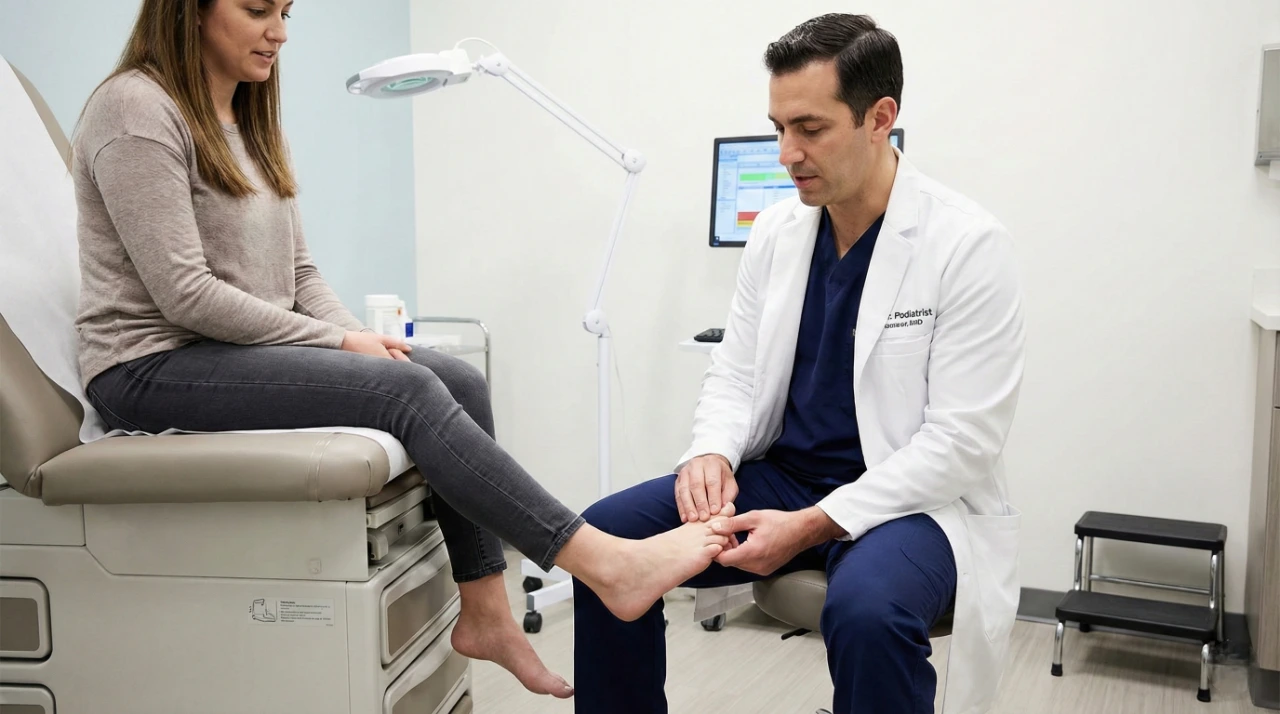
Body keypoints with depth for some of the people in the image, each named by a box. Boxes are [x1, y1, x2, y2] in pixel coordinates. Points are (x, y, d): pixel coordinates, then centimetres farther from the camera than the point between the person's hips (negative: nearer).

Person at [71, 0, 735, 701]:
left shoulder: (249, 122, 16)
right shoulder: (138, 110, -11)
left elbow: (297, 271, 15)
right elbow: (184, 294, -19)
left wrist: (359, 338, -4)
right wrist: (339, 343, -16)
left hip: (249, 349, 8)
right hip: (154, 368, -8)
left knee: (461, 381, -11)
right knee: (407, 391, -26)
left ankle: (485, 616, -9)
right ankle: (607, 564, -27)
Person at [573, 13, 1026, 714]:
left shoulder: (968, 244, -14)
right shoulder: (776, 229, 4)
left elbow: (961, 439, -17)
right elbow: (735, 373, 10)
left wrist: (815, 525, -24)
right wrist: (712, 453, -13)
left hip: (912, 495, -5)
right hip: (780, 473, 6)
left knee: (867, 609, -37)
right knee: (605, 533, -9)